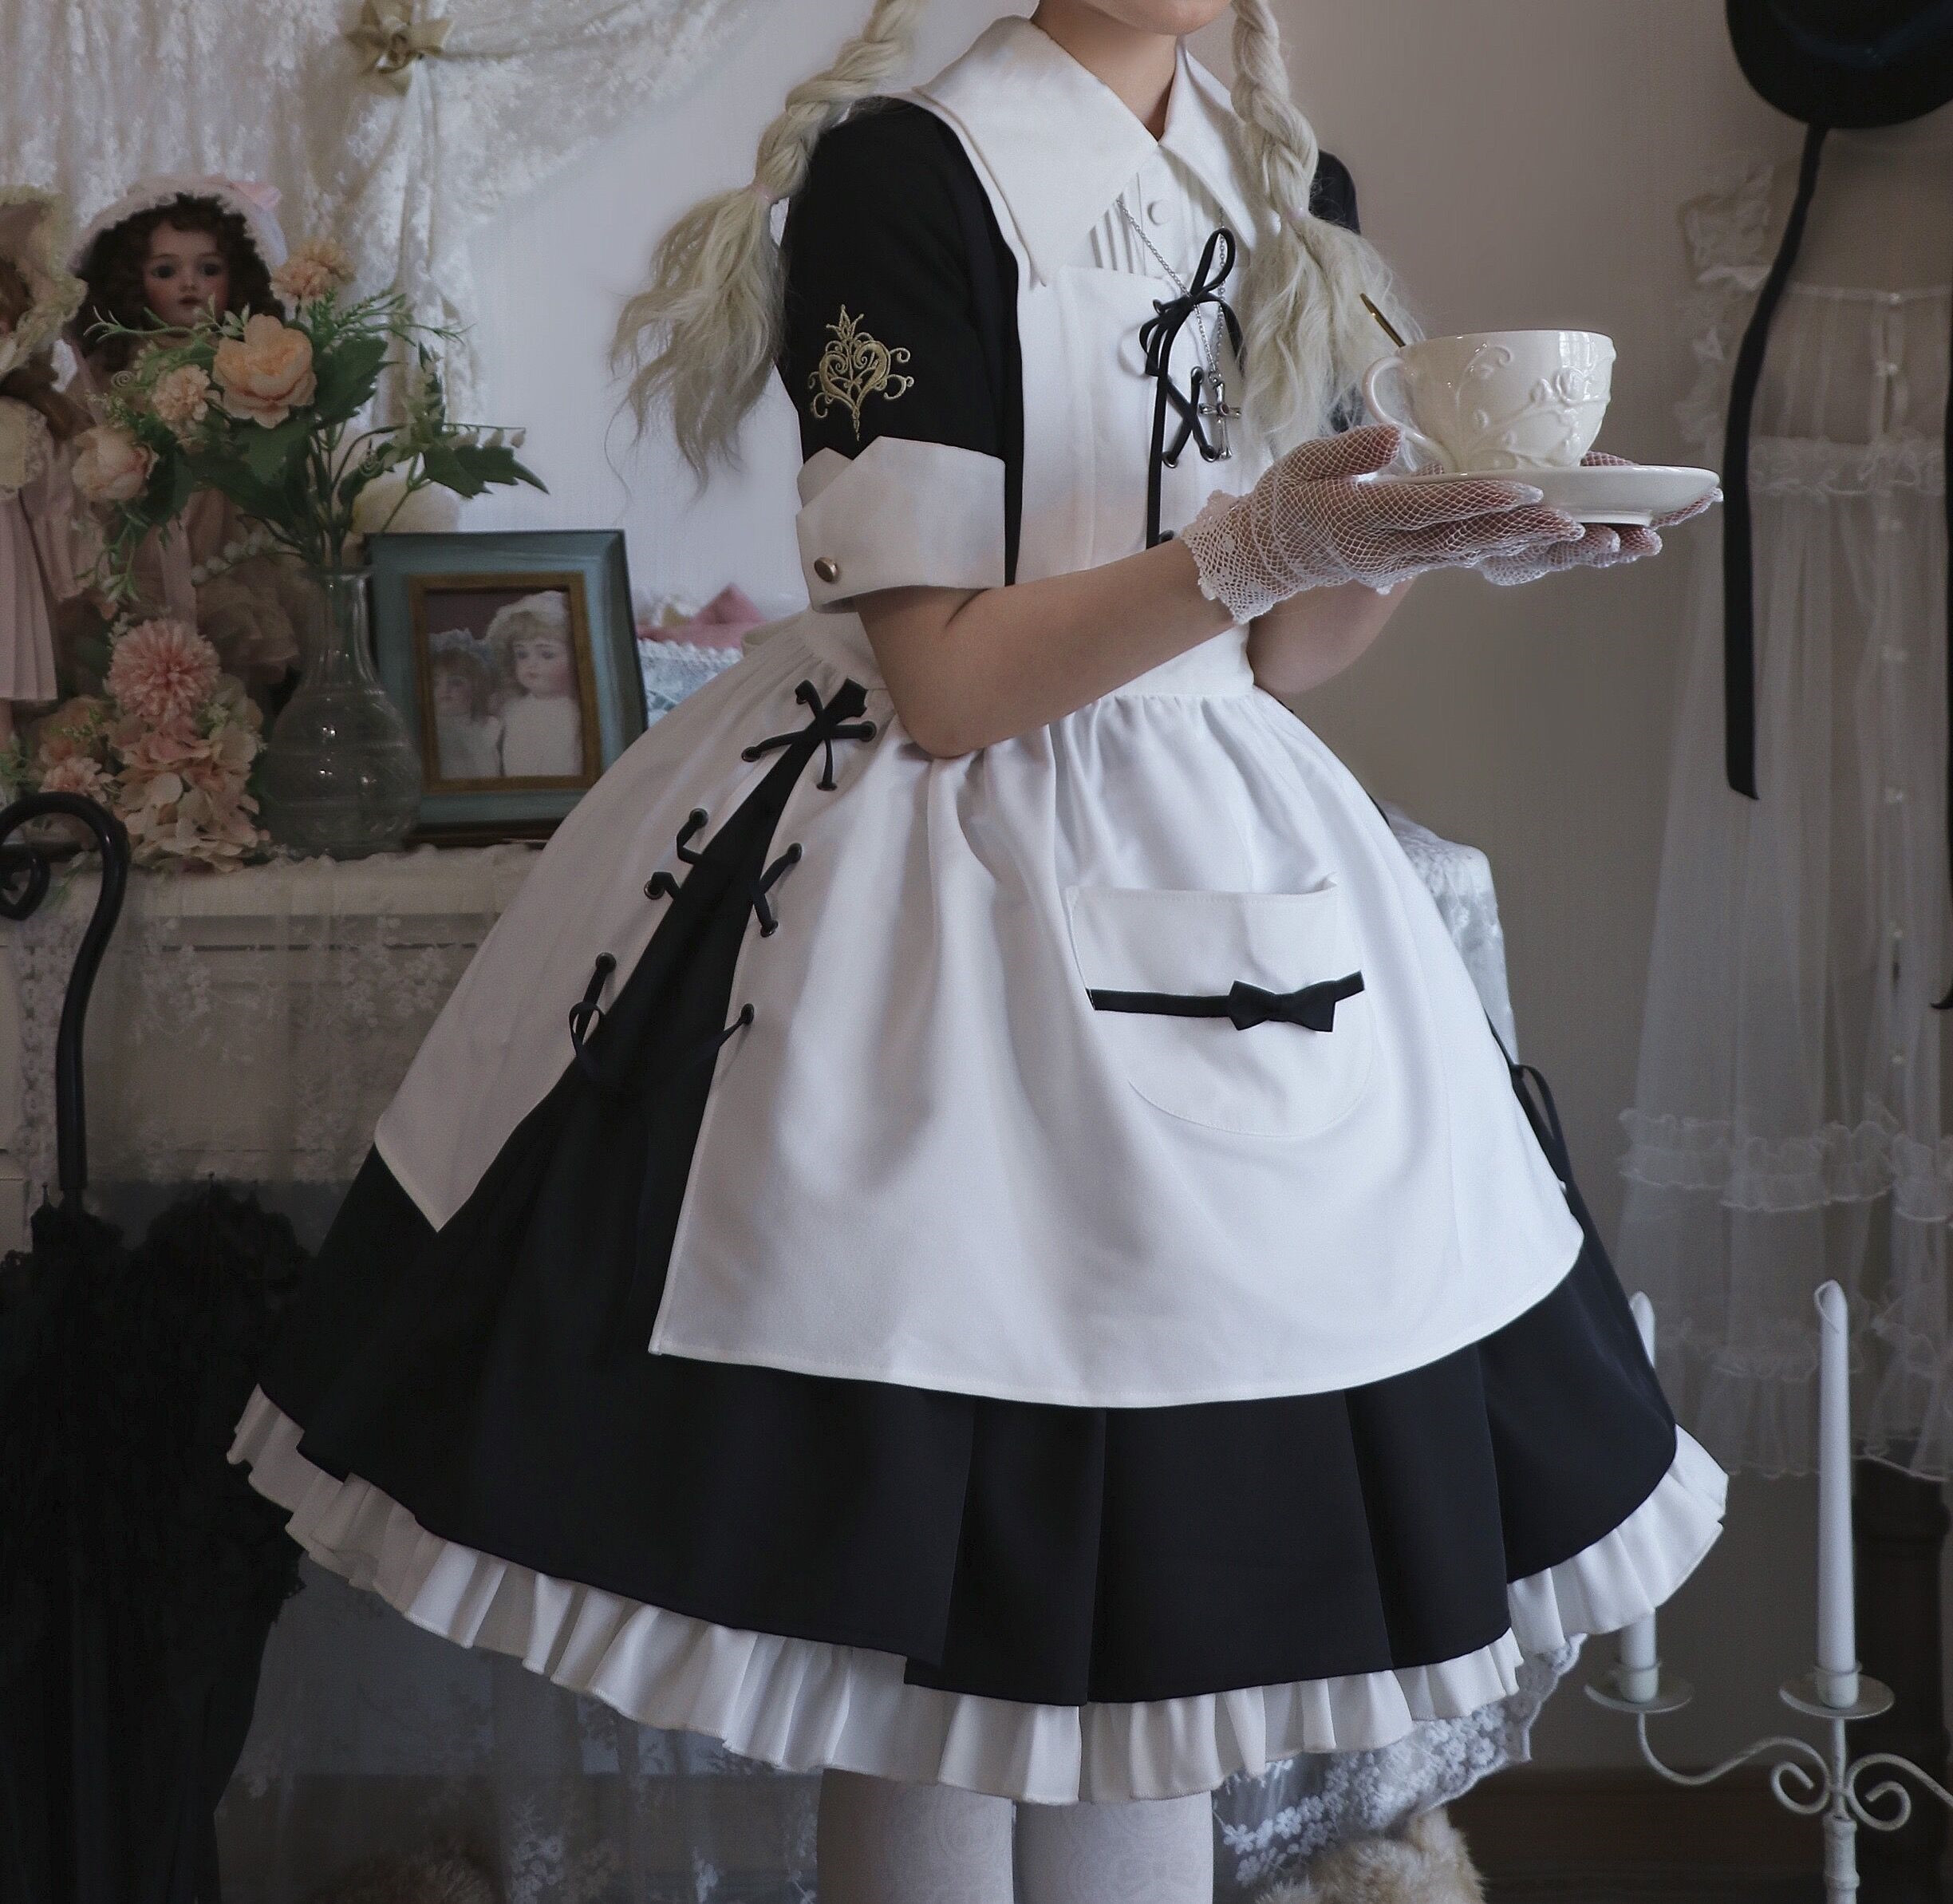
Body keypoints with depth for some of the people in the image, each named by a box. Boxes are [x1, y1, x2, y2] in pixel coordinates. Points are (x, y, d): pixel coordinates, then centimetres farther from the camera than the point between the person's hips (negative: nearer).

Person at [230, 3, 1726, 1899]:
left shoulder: (1290, 194, 10)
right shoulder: (906, 169, -11)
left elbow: (1267, 656, 12)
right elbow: (940, 685, -14)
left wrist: (1428, 527, -5)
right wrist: (1257, 544, -22)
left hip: (1212, 886, 6)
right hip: (939, 906, -6)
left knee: (1156, 1608, 11)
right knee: (936, 1643, 1)